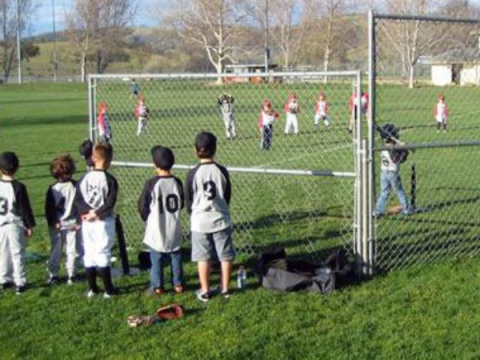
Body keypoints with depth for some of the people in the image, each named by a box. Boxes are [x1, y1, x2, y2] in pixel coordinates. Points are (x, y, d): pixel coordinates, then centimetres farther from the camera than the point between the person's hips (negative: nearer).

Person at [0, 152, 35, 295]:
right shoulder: (18, 187, -15)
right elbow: (25, 208, -11)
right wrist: (30, 225, -1)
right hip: (16, 225, -4)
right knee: (18, 254, 4)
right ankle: (20, 283, 6)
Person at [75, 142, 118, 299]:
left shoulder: (84, 178, 1)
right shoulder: (109, 180, -12)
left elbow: (77, 199, -2)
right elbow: (110, 203, -18)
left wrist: (87, 211, -9)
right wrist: (97, 213, -11)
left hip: (87, 222, 4)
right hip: (104, 222, -4)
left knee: (88, 254, 12)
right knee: (103, 254, 1)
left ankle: (92, 288, 18)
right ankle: (108, 290, 6)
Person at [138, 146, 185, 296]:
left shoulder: (152, 184, -16)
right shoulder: (177, 183, -6)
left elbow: (142, 206, -8)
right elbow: (182, 204, 6)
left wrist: (146, 218, 11)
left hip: (156, 229, -3)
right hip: (174, 229, 3)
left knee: (156, 259, 6)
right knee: (176, 257, 14)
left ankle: (157, 286, 9)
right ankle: (178, 284, 19)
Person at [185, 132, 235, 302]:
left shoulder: (193, 173, -10)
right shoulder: (221, 171, -5)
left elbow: (188, 199, -1)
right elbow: (227, 195, 5)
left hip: (200, 221, -1)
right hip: (221, 220, 1)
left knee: (203, 257, 7)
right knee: (225, 256, 11)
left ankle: (205, 291, 13)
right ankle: (225, 288, 18)